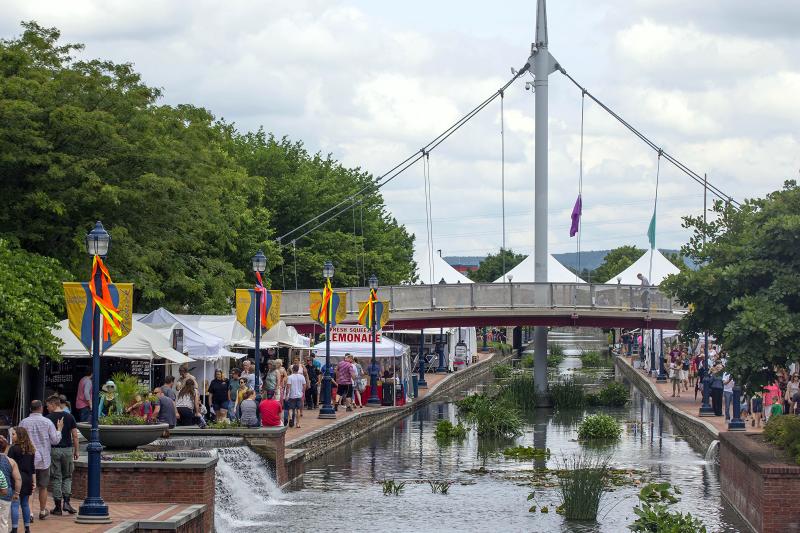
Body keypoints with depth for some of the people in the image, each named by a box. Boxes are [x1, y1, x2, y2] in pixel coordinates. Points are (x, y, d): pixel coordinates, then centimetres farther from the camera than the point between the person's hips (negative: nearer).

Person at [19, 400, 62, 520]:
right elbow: (55, 440, -4)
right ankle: (42, 511, 21)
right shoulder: (47, 422, -7)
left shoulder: (23, 422, -5)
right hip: (43, 459, 0)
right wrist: (59, 429, 11)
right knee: (43, 487, 12)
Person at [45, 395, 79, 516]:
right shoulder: (69, 417, 2)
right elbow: (75, 435, 1)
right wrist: (76, 450, 9)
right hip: (67, 450, 2)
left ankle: (58, 507, 5)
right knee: (67, 477, 14)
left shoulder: (48, 418, -6)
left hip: (54, 450, -2)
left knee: (56, 478, 4)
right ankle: (66, 502, -4)